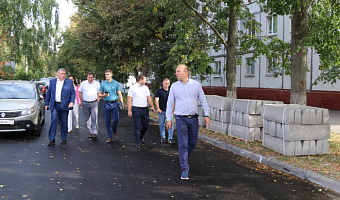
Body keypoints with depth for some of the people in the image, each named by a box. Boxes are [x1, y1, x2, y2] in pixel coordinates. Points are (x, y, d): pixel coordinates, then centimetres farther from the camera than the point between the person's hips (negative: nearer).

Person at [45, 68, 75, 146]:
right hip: (54, 105, 1)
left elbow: (73, 93, 1)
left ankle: (63, 139, 17)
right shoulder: (52, 82, 10)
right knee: (53, 122, -7)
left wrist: (72, 102, -14)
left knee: (64, 123, 6)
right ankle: (51, 140, -5)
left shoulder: (69, 82, 4)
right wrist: (46, 103, 10)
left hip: (64, 106, -1)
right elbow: (49, 93, 12)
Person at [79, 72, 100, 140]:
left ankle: (95, 133, -9)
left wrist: (97, 101, 0)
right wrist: (82, 102, 5)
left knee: (94, 119, -8)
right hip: (85, 103, 2)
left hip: (94, 103, -2)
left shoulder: (97, 83, 1)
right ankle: (90, 132, 17)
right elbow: (80, 93, 10)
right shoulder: (83, 83, 4)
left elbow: (99, 93, 7)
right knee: (87, 119, 7)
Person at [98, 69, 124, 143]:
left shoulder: (116, 83, 4)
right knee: (107, 121, 2)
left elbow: (119, 93, 7)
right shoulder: (103, 84, 4)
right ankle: (110, 137, 11)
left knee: (116, 119, -6)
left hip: (115, 103, 0)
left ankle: (115, 131, 23)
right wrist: (104, 95, -14)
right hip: (107, 103, 0)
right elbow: (99, 94, 8)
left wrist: (122, 102, -3)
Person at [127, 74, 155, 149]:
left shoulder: (146, 88, 13)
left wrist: (152, 106, -3)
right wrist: (129, 110, -12)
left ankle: (141, 136, 38)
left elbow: (149, 97, 11)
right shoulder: (133, 88, -3)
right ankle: (138, 142, 4)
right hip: (136, 109, -5)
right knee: (137, 126, -2)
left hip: (145, 109, 5)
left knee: (146, 125, 10)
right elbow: (129, 100, -6)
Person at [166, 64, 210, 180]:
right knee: (183, 144, -6)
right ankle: (185, 170, -2)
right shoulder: (174, 86, 4)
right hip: (181, 119, -2)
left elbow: (203, 100, 6)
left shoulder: (196, 84, 4)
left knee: (193, 143, 11)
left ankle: (184, 159, 37)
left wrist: (206, 115, 0)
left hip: (193, 118, 2)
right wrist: (168, 119, 3)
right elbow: (170, 103, 7)